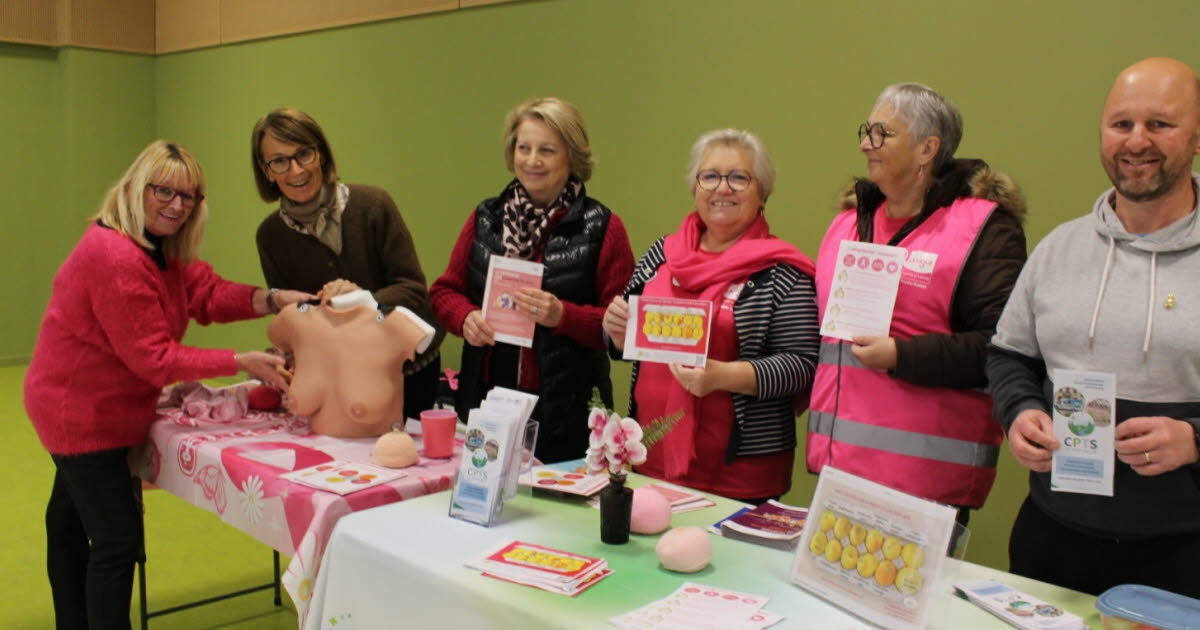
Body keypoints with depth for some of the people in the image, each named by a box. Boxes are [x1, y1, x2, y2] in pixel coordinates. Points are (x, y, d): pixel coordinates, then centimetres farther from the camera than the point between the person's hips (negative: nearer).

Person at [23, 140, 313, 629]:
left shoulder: (163, 250, 4)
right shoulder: (115, 258, -28)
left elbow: (206, 293, -6)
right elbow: (155, 357, -27)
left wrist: (272, 300, -22)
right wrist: (242, 362, -28)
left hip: (86, 408, 11)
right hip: (83, 414, -11)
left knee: (70, 521, 25)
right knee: (118, 540, -9)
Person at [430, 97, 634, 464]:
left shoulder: (601, 228, -3)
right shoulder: (485, 219, 10)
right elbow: (446, 290, 14)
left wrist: (562, 315, -21)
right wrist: (466, 317, -7)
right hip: (484, 397, 4)